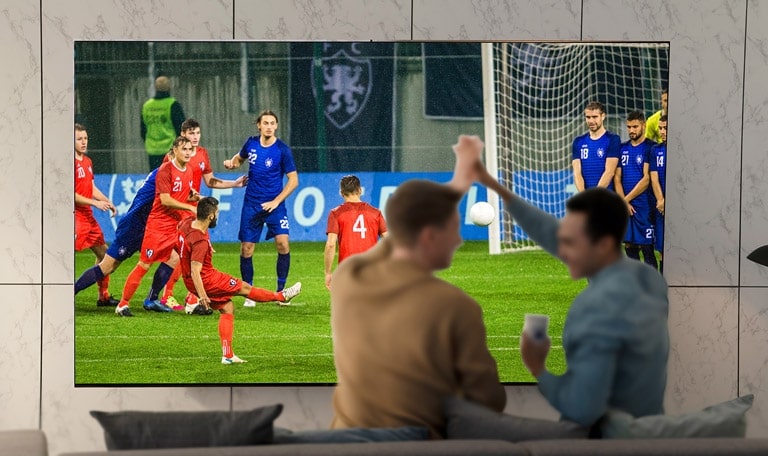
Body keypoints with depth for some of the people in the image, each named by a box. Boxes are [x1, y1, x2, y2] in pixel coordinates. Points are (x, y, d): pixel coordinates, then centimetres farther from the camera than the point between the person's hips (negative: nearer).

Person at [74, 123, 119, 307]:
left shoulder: (87, 161, 14)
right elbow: (71, 195, -18)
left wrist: (108, 202, 10)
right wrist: (95, 203, -17)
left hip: (88, 216, 10)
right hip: (75, 215, -10)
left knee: (103, 252, 16)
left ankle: (103, 296, 25)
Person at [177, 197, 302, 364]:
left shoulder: (187, 223, -3)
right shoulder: (200, 242, -31)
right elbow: (195, 271, -33)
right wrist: (202, 296, -32)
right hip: (206, 281, -10)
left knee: (227, 308, 15)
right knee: (244, 288, 8)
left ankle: (227, 355, 14)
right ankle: (282, 296, 29)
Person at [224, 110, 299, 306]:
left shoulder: (282, 150, -10)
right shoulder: (251, 143, 1)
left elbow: (293, 180, -7)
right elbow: (239, 158, 22)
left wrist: (276, 201, -14)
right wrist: (231, 163, -2)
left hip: (274, 205, -3)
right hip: (251, 205, 3)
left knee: (282, 243, -18)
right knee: (246, 249, 1)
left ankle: (281, 291, -3)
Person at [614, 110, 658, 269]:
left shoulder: (650, 148, -5)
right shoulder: (623, 148, 13)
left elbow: (647, 179, -10)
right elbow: (617, 178, 10)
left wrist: (626, 199, -8)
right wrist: (623, 202, -3)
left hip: (644, 206, -6)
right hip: (625, 207, 6)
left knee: (647, 248, -4)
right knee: (629, 247, 8)